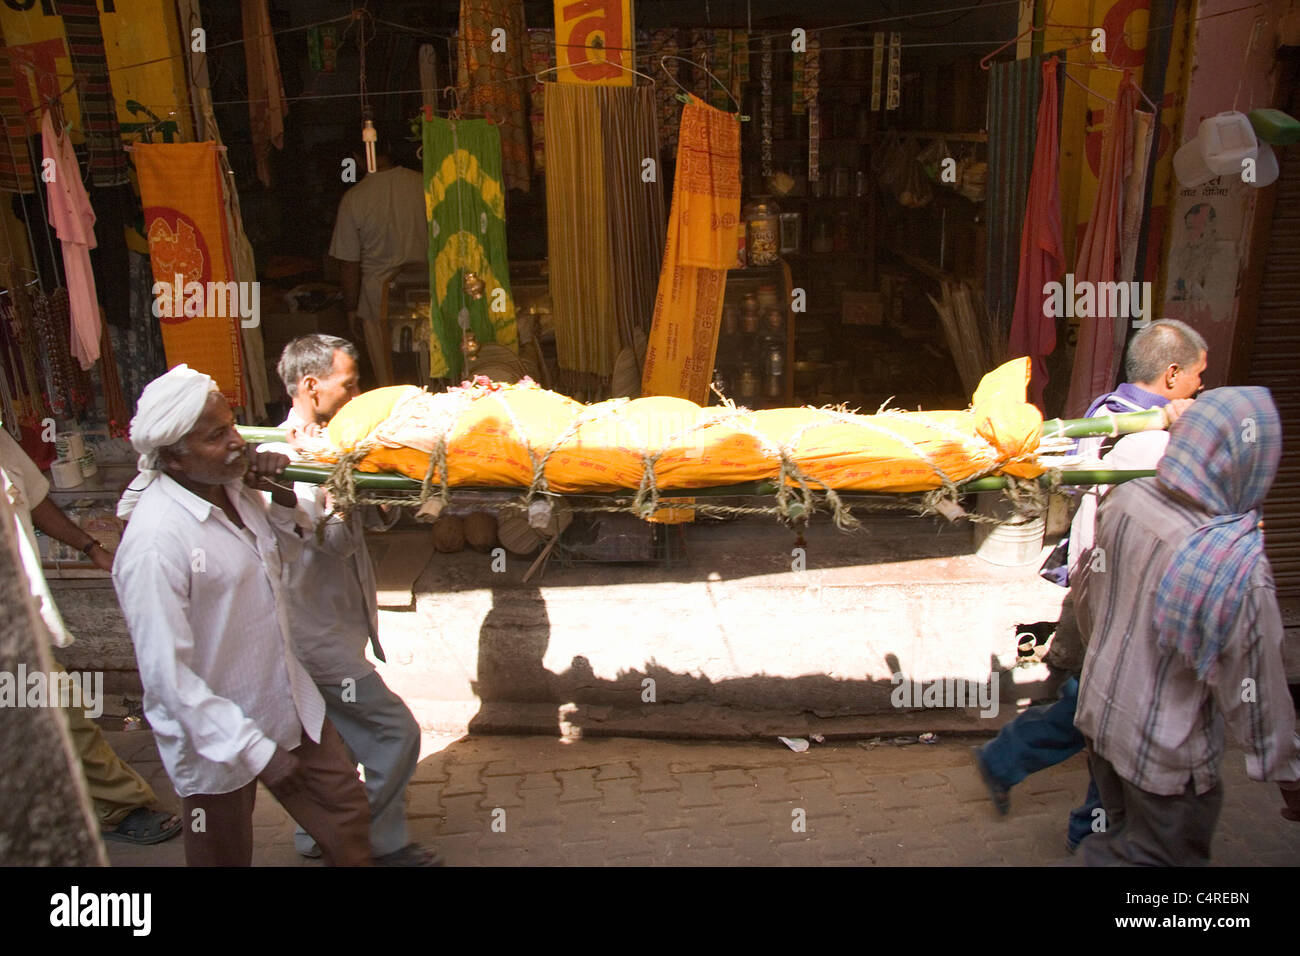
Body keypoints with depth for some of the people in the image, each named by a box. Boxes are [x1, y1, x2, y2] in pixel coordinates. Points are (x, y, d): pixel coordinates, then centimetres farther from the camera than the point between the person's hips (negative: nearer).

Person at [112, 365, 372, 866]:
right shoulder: (154, 542, -28)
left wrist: (283, 499, -8)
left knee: (347, 814, 19)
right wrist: (255, 750, -22)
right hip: (215, 737, -7)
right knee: (225, 856, 17)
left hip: (288, 703, 7)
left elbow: (280, 560, 13)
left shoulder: (234, 487, -6)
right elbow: (166, 675, -26)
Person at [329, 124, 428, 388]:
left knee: (387, 379, 10)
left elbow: (350, 266, -7)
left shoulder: (354, 198, -12)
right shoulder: (424, 184, -7)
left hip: (379, 297, -2)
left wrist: (351, 309, 6)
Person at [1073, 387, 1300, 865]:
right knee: (1161, 852, 18)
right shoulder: (1238, 566, -30)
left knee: (1123, 834, 28)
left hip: (1101, 713, 6)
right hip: (1167, 754, -6)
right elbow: (1253, 688, -18)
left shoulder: (1124, 501, -14)